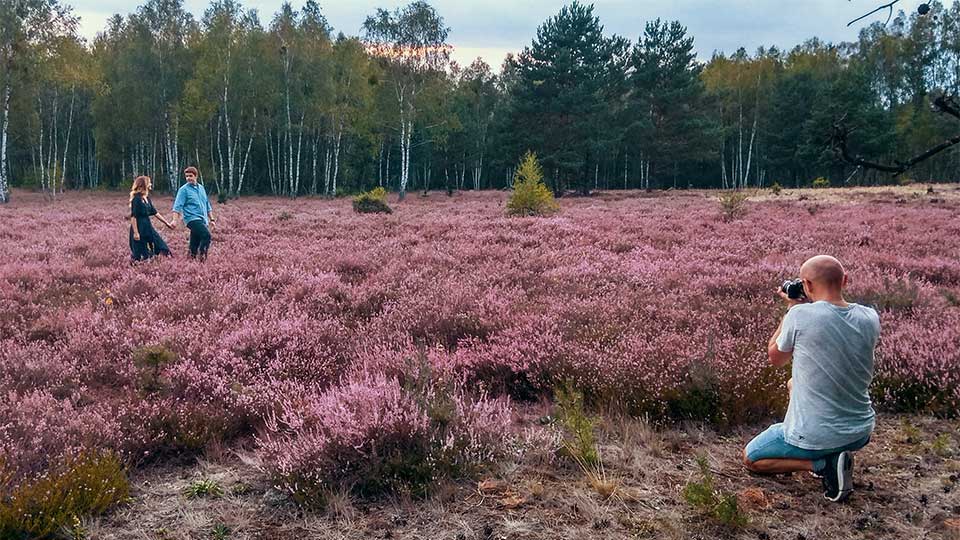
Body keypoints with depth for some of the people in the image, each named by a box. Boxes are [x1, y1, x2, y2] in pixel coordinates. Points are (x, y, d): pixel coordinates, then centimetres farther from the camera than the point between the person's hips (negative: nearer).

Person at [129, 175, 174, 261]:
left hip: (148, 226, 9)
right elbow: (133, 216, -17)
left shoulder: (147, 198, 11)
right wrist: (135, 232, -21)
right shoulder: (136, 199, -14)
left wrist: (167, 223, 19)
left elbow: (154, 212, 18)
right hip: (139, 228, -9)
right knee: (140, 255, -3)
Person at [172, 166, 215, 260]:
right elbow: (177, 206, -8)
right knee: (206, 235, -26)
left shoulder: (201, 188, 17)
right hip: (192, 218, -6)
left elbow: (207, 205, 25)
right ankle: (202, 256, -23)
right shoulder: (184, 189, -2)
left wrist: (211, 219, 24)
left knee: (195, 243, 6)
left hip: (203, 220, 6)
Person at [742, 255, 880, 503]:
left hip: (816, 435, -6)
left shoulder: (800, 316, -23)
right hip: (861, 433, 6)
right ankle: (835, 455, 13)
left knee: (751, 458, 18)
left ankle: (824, 463, -4)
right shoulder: (869, 318, -8)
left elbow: (776, 358, -3)